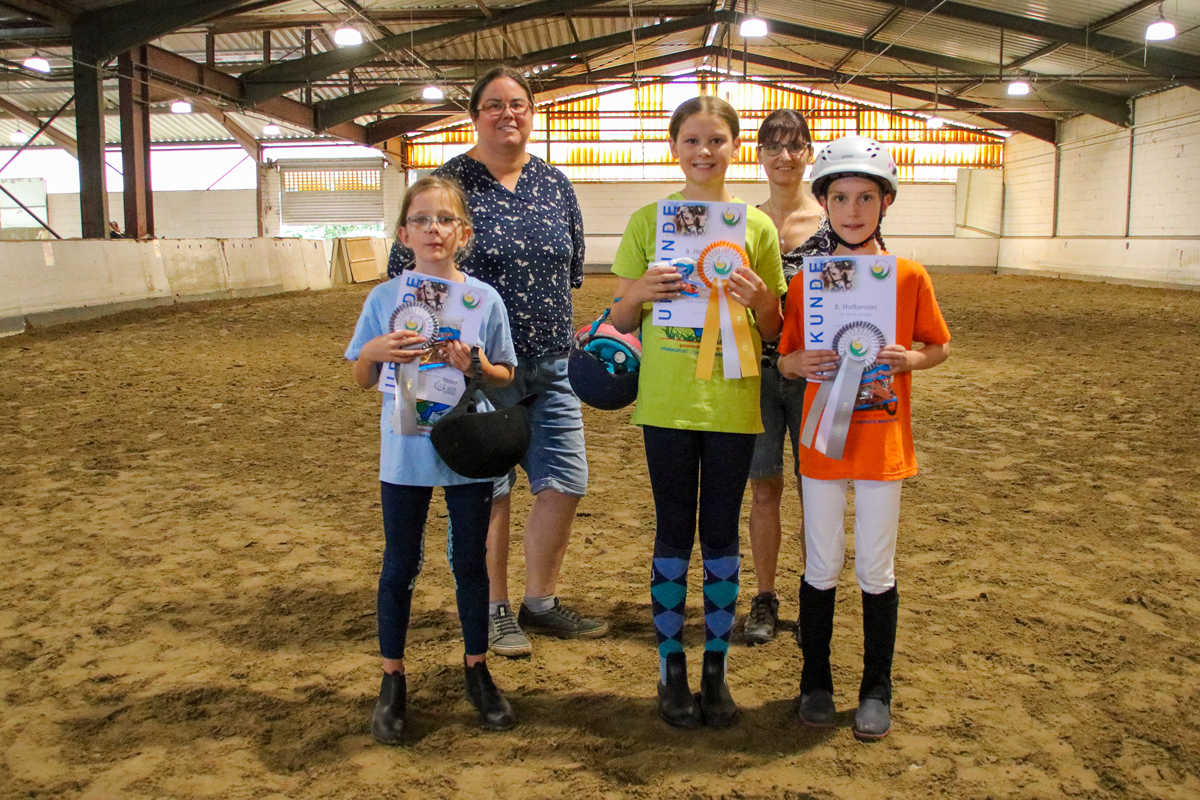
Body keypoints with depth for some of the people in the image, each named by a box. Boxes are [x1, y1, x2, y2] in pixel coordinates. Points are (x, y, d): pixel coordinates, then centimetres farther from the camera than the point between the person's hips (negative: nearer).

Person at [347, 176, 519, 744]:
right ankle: (393, 680, 25)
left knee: (470, 563, 11)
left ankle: (477, 671, 29)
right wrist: (374, 350, -16)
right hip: (404, 454, 0)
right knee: (400, 567, 9)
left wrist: (476, 366, -18)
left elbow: (506, 376, 3)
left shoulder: (484, 298, -2)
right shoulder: (384, 299, -1)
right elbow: (362, 379, 5)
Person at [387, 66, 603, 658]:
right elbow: (404, 270, -6)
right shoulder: (449, 182, -6)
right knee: (488, 489, 5)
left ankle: (540, 602, 24)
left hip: (551, 363, 5)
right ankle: (495, 610, 23)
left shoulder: (555, 183, 8)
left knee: (565, 482, 5)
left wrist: (543, 315, 11)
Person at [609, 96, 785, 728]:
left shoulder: (756, 226, 4)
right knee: (674, 534, 7)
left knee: (721, 535, 9)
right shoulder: (647, 222, 3)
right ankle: (671, 669, 20)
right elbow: (620, 320, 5)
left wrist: (759, 299, -14)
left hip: (732, 402, 1)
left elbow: (773, 331, 7)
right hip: (667, 402, 0)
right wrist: (640, 292, -16)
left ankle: (716, 668, 23)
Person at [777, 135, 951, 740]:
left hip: (884, 443, -1)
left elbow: (939, 346, 6)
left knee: (876, 572, 8)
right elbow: (785, 360, 6)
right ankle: (815, 682, 28)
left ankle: (876, 689, 25)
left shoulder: (909, 276, -3)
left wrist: (908, 359, -14)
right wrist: (802, 363, -17)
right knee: (820, 570, 10)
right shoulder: (806, 280, 0)